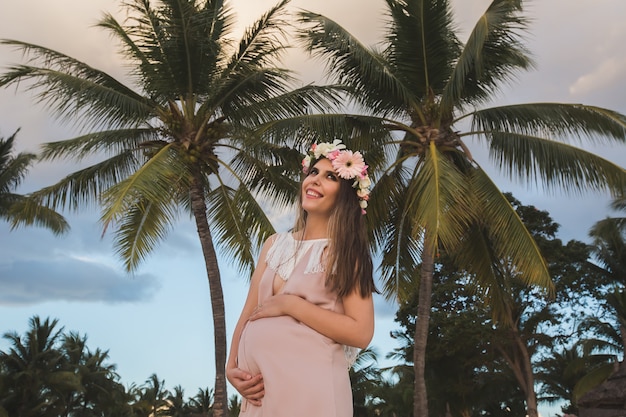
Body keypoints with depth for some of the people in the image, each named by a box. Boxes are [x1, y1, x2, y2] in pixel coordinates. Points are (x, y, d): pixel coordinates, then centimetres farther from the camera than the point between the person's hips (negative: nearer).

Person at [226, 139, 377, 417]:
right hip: (259, 386, 5)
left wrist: (289, 304, -14)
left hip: (308, 384, -5)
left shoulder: (346, 252, -5)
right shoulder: (275, 244, 10)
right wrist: (232, 367, -4)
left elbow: (361, 333, -14)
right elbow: (248, 313, 9)